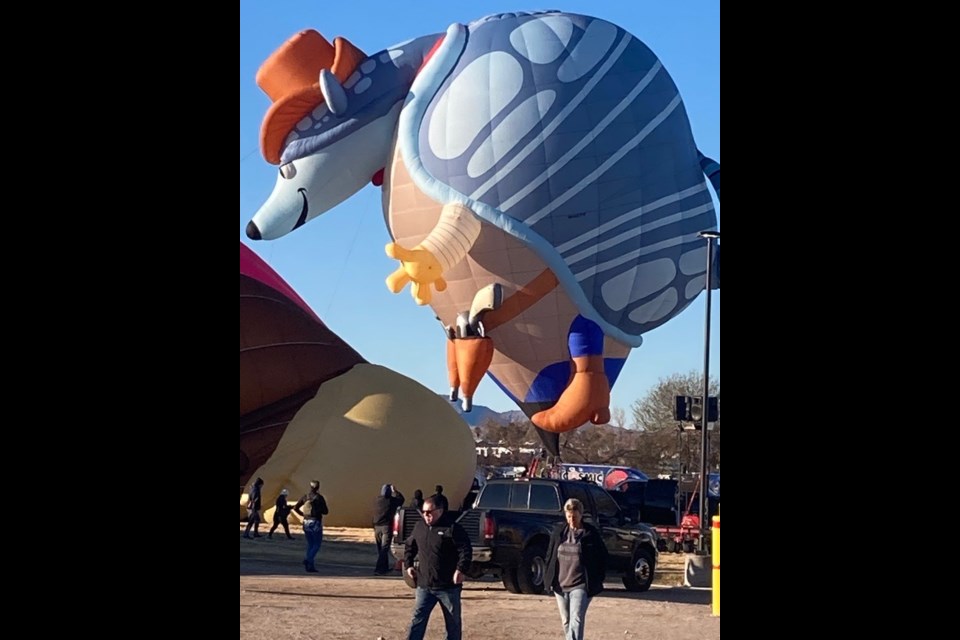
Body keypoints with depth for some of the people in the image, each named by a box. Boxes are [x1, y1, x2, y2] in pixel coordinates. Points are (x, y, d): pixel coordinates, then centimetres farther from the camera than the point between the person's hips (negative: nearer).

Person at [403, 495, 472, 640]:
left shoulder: (452, 529, -11)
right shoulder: (419, 527, 8)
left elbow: (466, 550, -14)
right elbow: (409, 546, 22)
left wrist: (461, 570, -24)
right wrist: (408, 564, 11)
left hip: (448, 586, -4)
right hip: (424, 585, 5)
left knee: (453, 622, 8)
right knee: (418, 620, 2)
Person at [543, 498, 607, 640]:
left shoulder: (591, 533, -4)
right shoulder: (559, 531, 6)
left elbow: (602, 557, 1)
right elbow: (550, 555, 13)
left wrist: (597, 580, -2)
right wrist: (548, 578, 10)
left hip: (580, 585, -5)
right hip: (560, 584, 5)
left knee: (576, 619, -15)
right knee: (566, 621, 13)